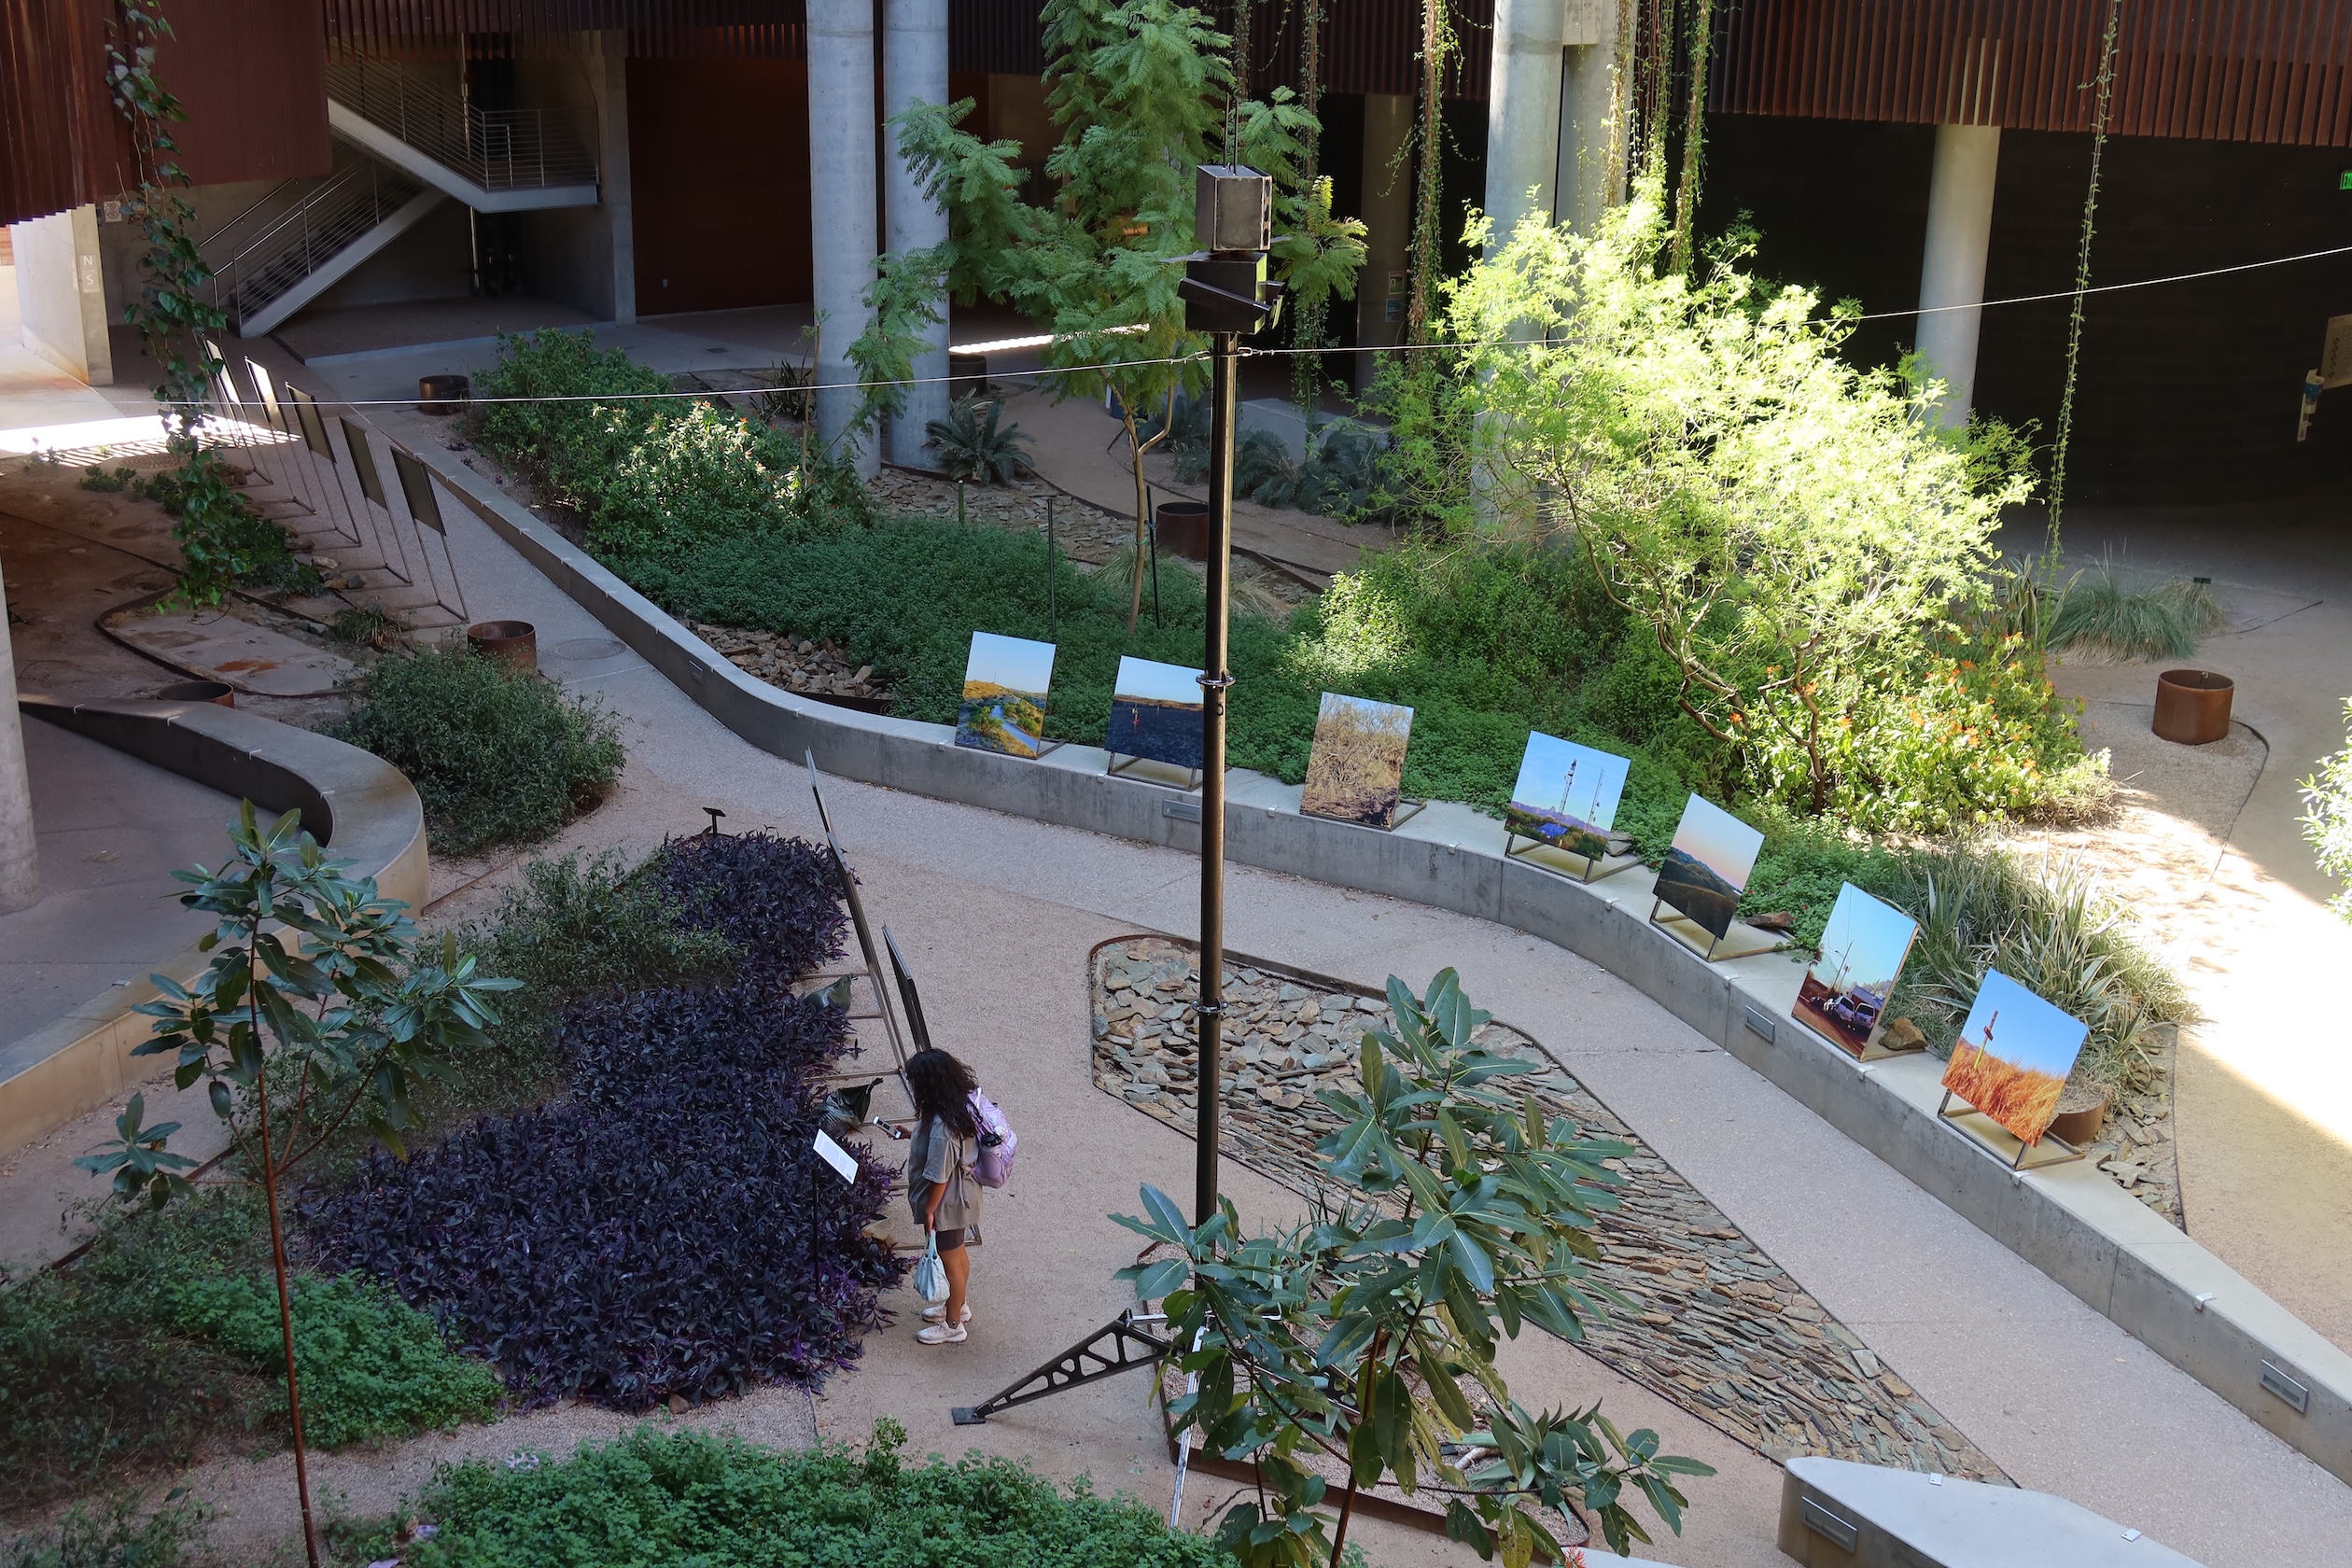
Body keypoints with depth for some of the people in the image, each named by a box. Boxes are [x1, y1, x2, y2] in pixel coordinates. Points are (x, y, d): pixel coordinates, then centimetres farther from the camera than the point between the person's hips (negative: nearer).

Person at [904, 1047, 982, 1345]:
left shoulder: (942, 1128, -37)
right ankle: (958, 1304, 50)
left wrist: (929, 1211, -16)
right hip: (964, 1190, 9)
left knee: (950, 1259, 12)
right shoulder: (963, 1100, -10)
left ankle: (953, 1325, 32)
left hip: (948, 1201, -9)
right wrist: (910, 1135, 11)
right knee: (957, 1251, 28)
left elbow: (939, 1177, -27)